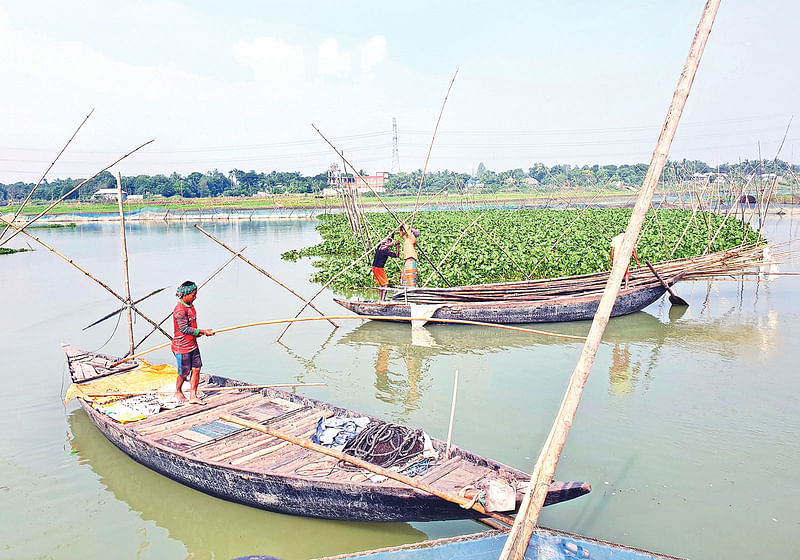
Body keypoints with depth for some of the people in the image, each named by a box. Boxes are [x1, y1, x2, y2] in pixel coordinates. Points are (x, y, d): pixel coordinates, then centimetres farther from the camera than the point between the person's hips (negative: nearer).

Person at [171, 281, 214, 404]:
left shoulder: (190, 305, 8)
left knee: (196, 369, 5)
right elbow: (184, 329, -23)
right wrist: (203, 331, -21)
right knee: (184, 372, 5)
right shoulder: (180, 310, -22)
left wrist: (197, 333, 15)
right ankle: (178, 392, 31)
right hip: (182, 347, -8)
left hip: (192, 345, 8)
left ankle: (193, 396, 12)